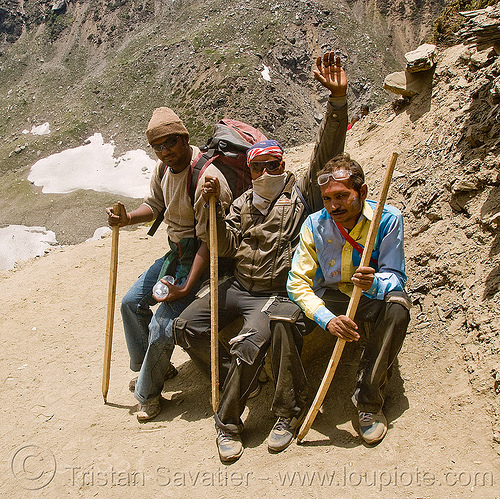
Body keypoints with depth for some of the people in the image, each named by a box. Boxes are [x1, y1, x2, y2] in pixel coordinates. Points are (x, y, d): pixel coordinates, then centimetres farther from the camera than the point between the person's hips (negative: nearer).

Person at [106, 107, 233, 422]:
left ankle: (148, 393, 14)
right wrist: (128, 218, -4)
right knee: (132, 302, 15)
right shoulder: (163, 167, 0)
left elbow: (209, 242, -27)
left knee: (162, 327, -14)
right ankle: (153, 368, 36)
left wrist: (186, 288, -29)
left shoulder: (207, 179, -28)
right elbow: (155, 205, 17)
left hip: (199, 259, -9)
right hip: (176, 252, 9)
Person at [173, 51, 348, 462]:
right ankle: (238, 381, 14)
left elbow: (327, 154, -18)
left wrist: (338, 100, -30)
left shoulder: (301, 196, -3)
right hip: (238, 287, 6)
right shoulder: (243, 203, 11)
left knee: (249, 344, -28)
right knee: (186, 326, -5)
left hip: (277, 294, -5)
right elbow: (224, 247, 2)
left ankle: (228, 422, -5)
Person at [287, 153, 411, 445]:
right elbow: (298, 282, -18)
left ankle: (368, 401, -21)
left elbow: (395, 277, -17)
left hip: (373, 296, -1)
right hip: (329, 297, 1)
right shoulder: (315, 224, -13)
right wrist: (328, 319, -36)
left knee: (397, 305, -35)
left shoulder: (388, 218, -16)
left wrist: (375, 283, -43)